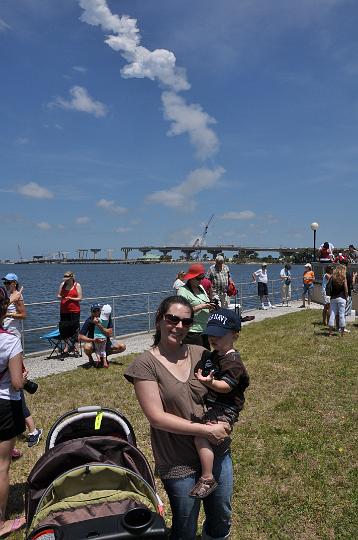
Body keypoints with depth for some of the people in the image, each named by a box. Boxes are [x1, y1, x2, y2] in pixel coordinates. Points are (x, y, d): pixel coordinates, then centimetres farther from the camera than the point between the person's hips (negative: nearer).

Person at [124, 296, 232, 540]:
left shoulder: (200, 354, -2)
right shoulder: (145, 364, -15)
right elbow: (157, 417, -18)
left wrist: (222, 421, -11)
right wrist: (206, 430, -19)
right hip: (179, 463, -4)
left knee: (222, 520, 23)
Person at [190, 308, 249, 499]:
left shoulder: (232, 361, -18)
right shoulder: (213, 355, 11)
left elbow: (226, 386, -28)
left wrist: (209, 382, -42)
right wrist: (199, 375, 12)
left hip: (225, 410, -10)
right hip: (211, 404, 11)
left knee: (200, 436, -23)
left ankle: (207, 479, -10)